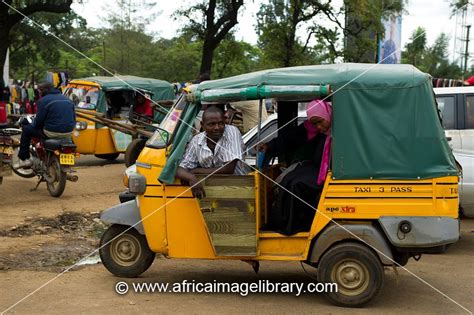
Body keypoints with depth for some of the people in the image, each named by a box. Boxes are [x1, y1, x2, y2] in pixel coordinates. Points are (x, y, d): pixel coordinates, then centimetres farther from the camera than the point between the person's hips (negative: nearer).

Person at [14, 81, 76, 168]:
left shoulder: (44, 101, -6)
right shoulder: (67, 99, 14)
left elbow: (39, 121, -6)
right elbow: (73, 118, 17)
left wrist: (32, 124, 15)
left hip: (53, 133, -7)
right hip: (68, 133, 7)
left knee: (26, 129, 14)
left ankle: (24, 159, 12)